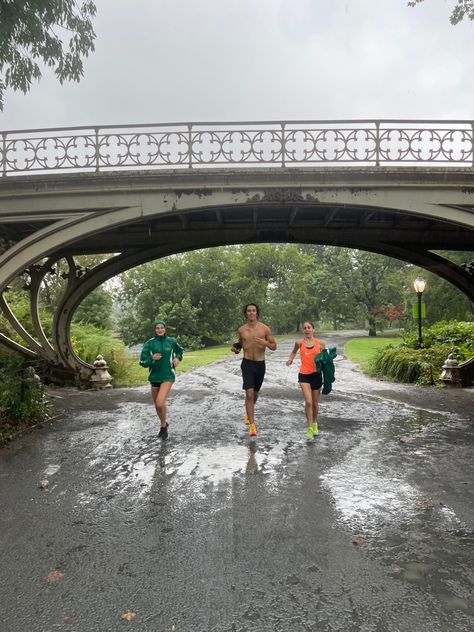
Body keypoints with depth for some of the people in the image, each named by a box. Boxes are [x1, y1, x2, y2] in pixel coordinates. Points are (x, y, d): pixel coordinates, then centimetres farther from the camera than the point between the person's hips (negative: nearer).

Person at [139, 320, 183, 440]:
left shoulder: (171, 341, -2)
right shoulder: (149, 343, -4)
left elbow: (180, 351, 19)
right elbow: (142, 362, -7)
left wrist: (177, 358, 0)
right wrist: (152, 358, -24)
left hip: (168, 376, -3)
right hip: (154, 376, 3)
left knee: (160, 403, -19)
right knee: (157, 405, 15)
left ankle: (163, 426, 6)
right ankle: (164, 424, 42)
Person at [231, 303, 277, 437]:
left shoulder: (265, 328, -4)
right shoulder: (241, 329, 2)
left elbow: (274, 346, 0)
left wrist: (265, 343, -21)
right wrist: (236, 348, -3)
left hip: (260, 364, 1)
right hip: (247, 364, -1)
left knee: (255, 393, 17)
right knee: (249, 394, -13)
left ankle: (248, 414, 45)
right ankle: (252, 425, -9)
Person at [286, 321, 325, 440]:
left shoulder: (320, 343, 0)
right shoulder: (300, 343, 0)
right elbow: (294, 351, 21)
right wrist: (290, 359, 3)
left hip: (316, 374, 1)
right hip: (304, 375, -1)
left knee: (315, 403, 14)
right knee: (308, 402, -15)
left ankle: (314, 424, 39)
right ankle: (309, 427, 0)